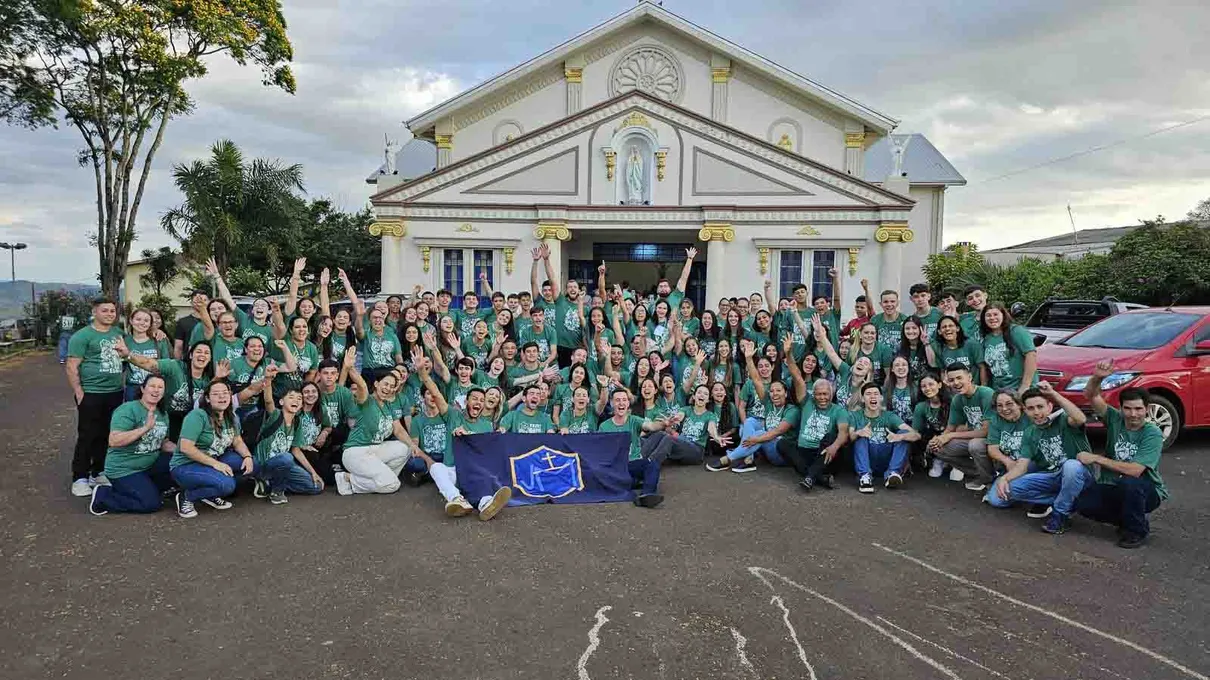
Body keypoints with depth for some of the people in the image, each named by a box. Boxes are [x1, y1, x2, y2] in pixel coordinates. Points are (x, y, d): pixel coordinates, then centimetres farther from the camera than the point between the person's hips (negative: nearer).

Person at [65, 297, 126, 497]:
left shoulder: (119, 332, 9)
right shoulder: (82, 336, -7)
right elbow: (71, 367, -11)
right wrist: (79, 393, -14)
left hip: (115, 393, 5)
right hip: (91, 394, -5)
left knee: (107, 435, 12)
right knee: (87, 436, -1)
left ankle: (98, 472, 25)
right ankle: (80, 478, 8)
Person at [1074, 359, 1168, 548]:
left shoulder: (1152, 434, -17)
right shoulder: (1115, 419, -4)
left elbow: (1134, 471, -27)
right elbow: (1091, 396, -16)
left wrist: (1096, 459, -23)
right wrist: (1097, 378, -37)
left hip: (1147, 491, -4)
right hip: (1114, 488, 4)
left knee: (1129, 482, -38)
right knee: (1082, 503, -24)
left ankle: (1138, 530, -9)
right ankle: (1127, 519, 8)